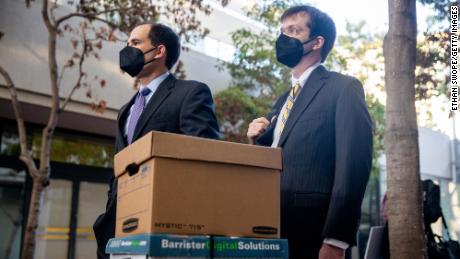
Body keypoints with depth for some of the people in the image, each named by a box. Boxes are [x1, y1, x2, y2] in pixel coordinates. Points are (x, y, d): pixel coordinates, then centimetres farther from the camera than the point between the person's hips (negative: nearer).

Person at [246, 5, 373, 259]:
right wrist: (258, 141, 2)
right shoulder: (283, 100, 19)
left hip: (310, 231, -7)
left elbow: (353, 165, -14)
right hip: (272, 228, 7)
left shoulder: (344, 88, -4)